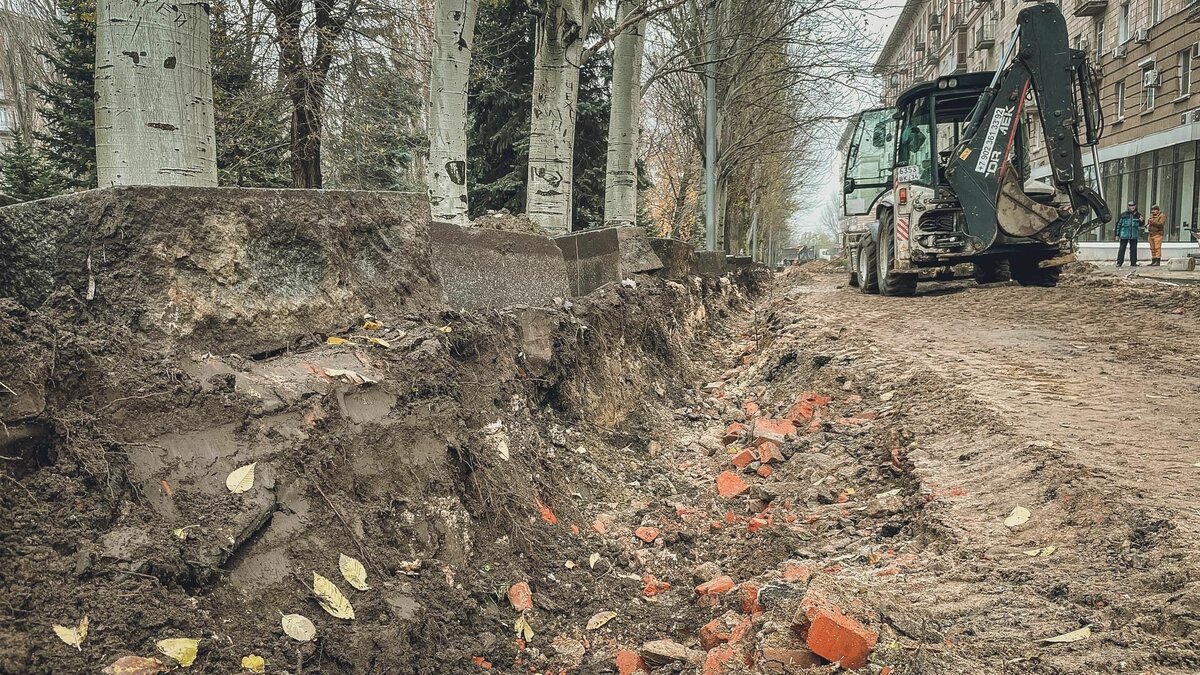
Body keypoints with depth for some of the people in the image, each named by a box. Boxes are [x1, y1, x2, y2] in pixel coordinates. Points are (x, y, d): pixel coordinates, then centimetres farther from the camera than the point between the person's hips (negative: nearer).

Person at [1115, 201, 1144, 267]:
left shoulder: (1138, 214, 7)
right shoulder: (1123, 214, 0)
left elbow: (1141, 225, 16)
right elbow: (1118, 224, 4)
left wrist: (1142, 221, -8)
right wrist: (1117, 234, 2)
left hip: (1134, 235, 3)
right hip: (1124, 235, -3)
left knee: (1133, 249, 8)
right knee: (1122, 249, -3)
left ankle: (1133, 263, 15)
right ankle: (1119, 263, 0)